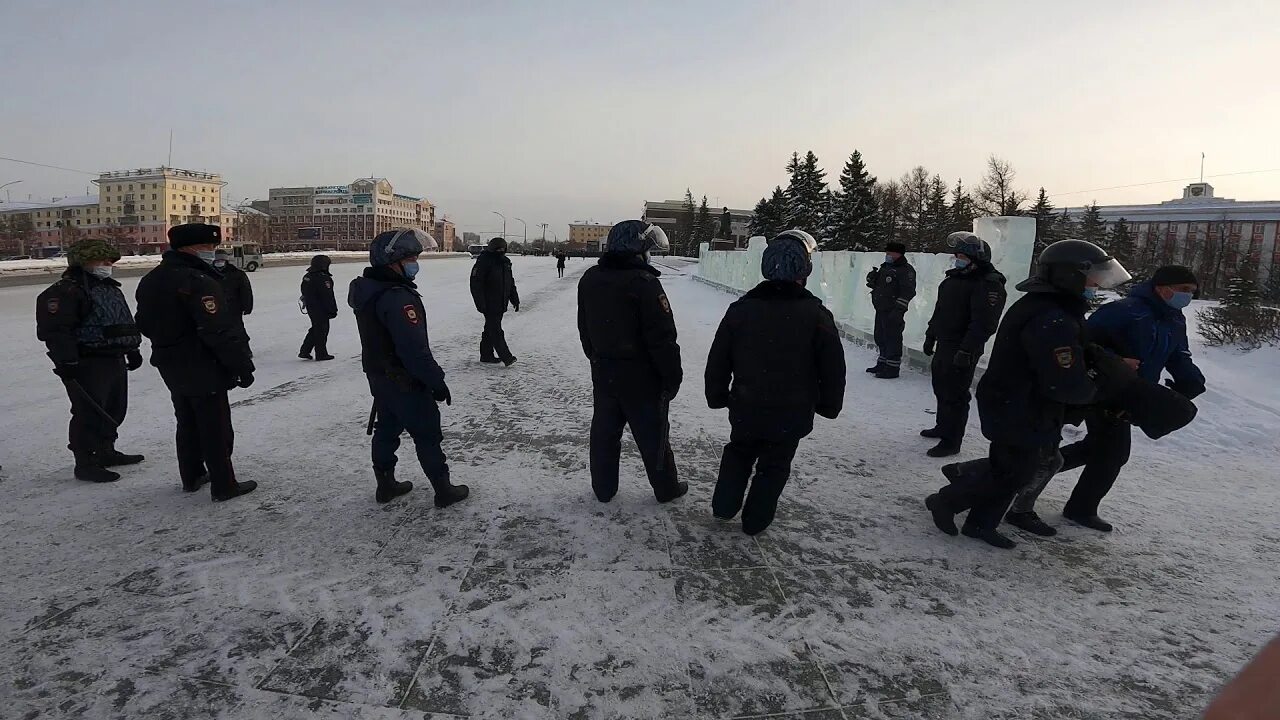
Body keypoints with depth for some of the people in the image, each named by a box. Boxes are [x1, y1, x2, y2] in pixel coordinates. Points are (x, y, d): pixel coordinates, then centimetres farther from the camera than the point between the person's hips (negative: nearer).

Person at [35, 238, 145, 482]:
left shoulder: (111, 288, 17)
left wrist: (132, 349, 25)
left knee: (115, 410, 17)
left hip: (115, 360, 10)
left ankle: (106, 452, 32)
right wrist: (66, 362, -24)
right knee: (89, 414, -6)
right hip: (87, 364, -9)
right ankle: (85, 464, 3)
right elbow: (54, 330, -20)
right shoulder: (64, 291, -13)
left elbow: (126, 322, 27)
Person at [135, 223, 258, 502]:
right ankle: (224, 486, 6)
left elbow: (145, 324, 19)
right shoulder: (198, 282, -23)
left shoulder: (149, 281, 9)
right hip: (204, 370, -9)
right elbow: (220, 331, -27)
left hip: (171, 368, 9)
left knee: (187, 424, 21)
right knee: (216, 429, 0)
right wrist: (243, 366, -21)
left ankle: (192, 477, 33)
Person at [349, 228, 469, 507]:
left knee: (387, 428, 20)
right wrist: (437, 382, -20)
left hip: (379, 376, 9)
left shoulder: (366, 289, 4)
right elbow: (415, 349, -29)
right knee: (427, 435, 3)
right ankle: (444, 490, 13)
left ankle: (386, 484, 32)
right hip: (405, 382, -9)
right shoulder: (398, 298, -27)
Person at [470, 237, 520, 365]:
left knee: (490, 329, 15)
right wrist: (480, 303, -19)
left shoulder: (505, 261, 12)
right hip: (489, 304, -8)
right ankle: (506, 357, -11)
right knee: (495, 330, -8)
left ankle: (486, 355, 24)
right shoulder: (484, 261, -12)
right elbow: (475, 283, -15)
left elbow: (510, 282, 22)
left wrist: (515, 299, 19)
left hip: (501, 304, 8)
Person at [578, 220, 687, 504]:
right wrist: (673, 377, -10)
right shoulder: (644, 283, -22)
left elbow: (585, 329, 13)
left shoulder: (589, 278, 2)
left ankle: (603, 488, 29)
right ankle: (666, 488, 26)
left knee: (604, 432, 17)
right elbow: (662, 338, -21)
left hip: (603, 374, 6)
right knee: (653, 436, 10)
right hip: (641, 377, -6)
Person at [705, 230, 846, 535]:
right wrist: (829, 406, 8)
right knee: (774, 465, 17)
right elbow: (833, 371, -8)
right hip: (792, 415, -1)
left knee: (739, 452, 26)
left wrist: (717, 397, 12)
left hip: (746, 409, 2)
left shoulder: (741, 309, -8)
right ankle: (755, 521, 27)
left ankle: (724, 506, 27)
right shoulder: (817, 316, -13)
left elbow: (717, 361, -2)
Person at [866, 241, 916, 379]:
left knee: (892, 339, -6)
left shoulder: (906, 269, -10)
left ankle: (892, 368, 0)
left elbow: (908, 291, -18)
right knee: (880, 337, 17)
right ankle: (883, 364, 30)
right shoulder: (885, 267, 18)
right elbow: (876, 285, 31)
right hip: (881, 310, 9)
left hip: (893, 312, -9)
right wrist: (872, 278, 10)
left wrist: (899, 309, -23)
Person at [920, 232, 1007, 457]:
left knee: (954, 395, -5)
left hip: (962, 349, -9)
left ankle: (951, 442, 3)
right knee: (941, 388, 20)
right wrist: (930, 336, 22)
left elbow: (983, 323, -23)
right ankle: (943, 427, 38)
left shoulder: (989, 284, -16)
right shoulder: (953, 278, 13)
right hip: (944, 344, 9)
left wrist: (966, 350, -27)